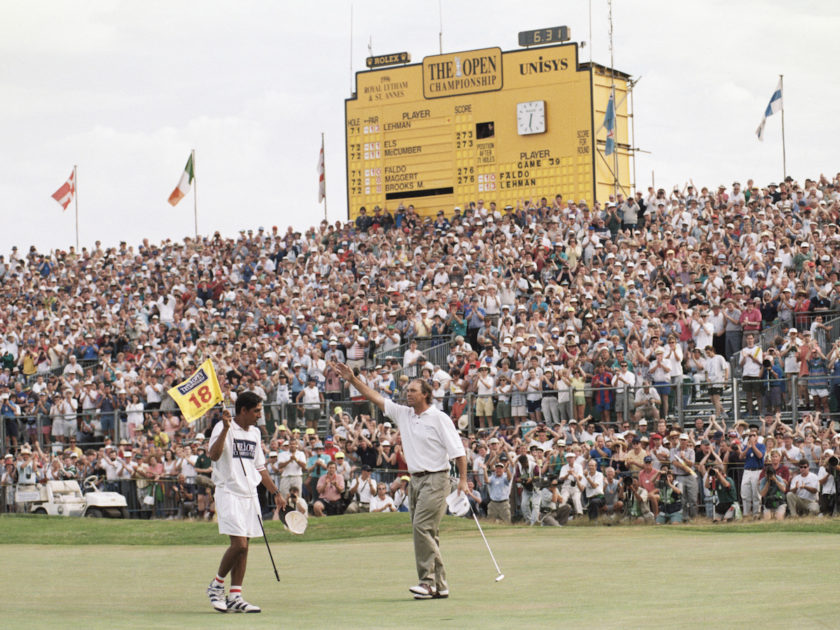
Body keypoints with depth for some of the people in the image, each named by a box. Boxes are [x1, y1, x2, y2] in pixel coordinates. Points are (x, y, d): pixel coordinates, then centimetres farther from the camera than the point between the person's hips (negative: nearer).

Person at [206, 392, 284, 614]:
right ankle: (216, 585, 4)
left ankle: (235, 596, 7)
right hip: (229, 493, -7)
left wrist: (276, 493, 21)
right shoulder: (224, 428, -6)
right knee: (239, 544, -15)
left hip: (250, 495, 7)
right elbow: (214, 455, -23)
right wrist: (226, 429, -32)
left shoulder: (255, 433, 16)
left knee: (243, 547, 4)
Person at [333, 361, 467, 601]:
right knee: (426, 534, 5)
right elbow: (376, 398, 12)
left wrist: (463, 480, -14)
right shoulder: (403, 414, 12)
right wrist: (353, 380, 5)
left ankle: (428, 580, -16)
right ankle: (439, 585, 8)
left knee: (422, 527, -17)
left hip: (435, 479, -7)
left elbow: (458, 450, -7)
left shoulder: (439, 418, -6)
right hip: (415, 480, 7)